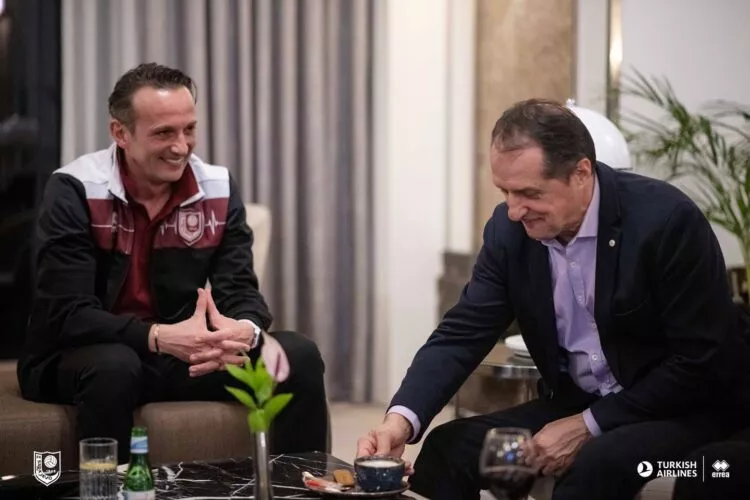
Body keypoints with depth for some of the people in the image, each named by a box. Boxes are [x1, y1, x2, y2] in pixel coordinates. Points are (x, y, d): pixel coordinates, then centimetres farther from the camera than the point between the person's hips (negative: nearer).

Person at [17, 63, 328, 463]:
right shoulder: (74, 191, -16)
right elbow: (67, 315, -23)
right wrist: (159, 337, -38)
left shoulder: (218, 188, -1)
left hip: (182, 355, 5)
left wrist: (249, 330, -31)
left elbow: (240, 291, -5)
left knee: (298, 355, -12)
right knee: (114, 367, -38)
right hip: (81, 359, -4)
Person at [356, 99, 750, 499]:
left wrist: (590, 424, -21)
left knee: (596, 464, -34)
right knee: (449, 448, -12)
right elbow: (462, 333, -5)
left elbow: (703, 361, -20)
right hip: (574, 405, 5)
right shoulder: (510, 228, -6)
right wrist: (401, 418, -24)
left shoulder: (666, 220, -22)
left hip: (683, 409, -5)